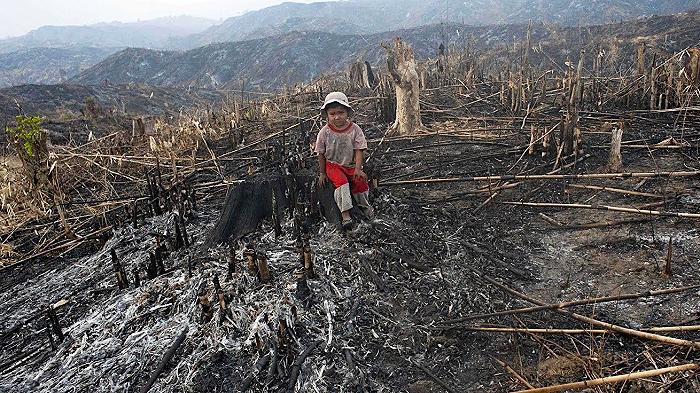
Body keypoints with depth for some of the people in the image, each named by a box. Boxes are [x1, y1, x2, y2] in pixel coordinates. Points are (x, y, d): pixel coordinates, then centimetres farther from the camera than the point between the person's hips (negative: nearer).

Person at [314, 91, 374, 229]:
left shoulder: (354, 129, -9)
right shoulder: (324, 132, -9)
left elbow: (359, 150, -7)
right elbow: (321, 154, 0)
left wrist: (358, 169, -16)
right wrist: (322, 173, 2)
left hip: (351, 165, 2)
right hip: (333, 165, -1)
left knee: (360, 182, -18)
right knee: (341, 182, -28)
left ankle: (364, 204, 13)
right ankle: (345, 213, -27)